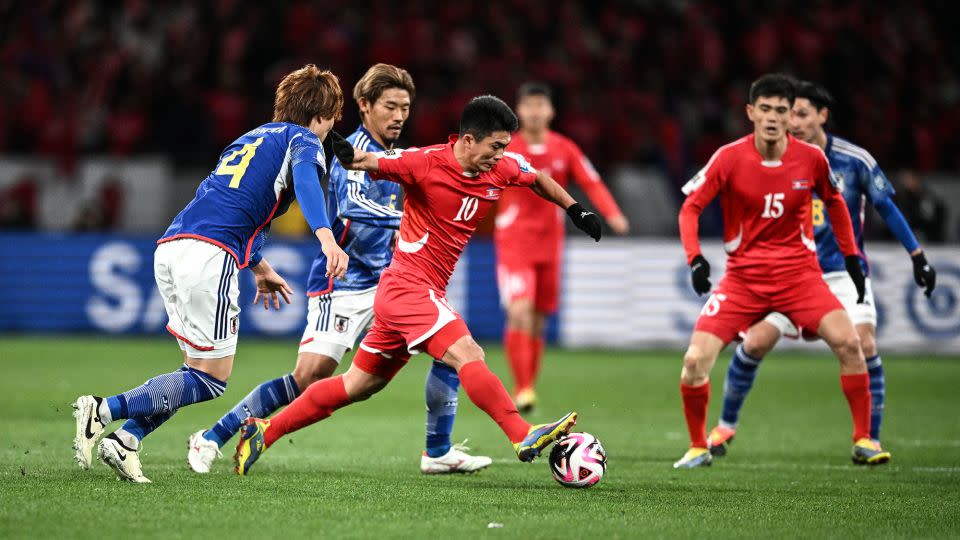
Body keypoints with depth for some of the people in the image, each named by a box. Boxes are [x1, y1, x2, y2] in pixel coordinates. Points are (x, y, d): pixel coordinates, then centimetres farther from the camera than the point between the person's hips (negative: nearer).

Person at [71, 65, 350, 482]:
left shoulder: (250, 138, 32)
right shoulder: (303, 140, 8)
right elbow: (305, 178, -15)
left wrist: (259, 267, 49)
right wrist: (325, 236, -30)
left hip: (170, 246, 8)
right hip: (209, 255, -8)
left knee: (201, 368, 16)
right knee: (211, 379, -3)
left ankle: (125, 442, 1)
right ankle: (104, 410, -16)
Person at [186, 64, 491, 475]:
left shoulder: (394, 156, 15)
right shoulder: (357, 149, -13)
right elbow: (353, 206, -31)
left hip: (385, 284, 9)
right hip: (343, 286, -9)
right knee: (308, 378, -16)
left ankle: (438, 453, 9)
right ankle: (213, 437, -3)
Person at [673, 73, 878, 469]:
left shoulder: (811, 158, -4)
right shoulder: (729, 159, -10)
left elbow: (834, 202, 15)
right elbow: (690, 208, -5)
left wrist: (851, 258, 15)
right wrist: (694, 258, -20)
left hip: (799, 272, 1)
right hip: (742, 277, -1)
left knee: (848, 342, -19)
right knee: (696, 359, -14)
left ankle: (863, 439, -5)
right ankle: (698, 447, 8)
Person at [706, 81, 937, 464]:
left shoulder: (855, 160, -8)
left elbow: (886, 208, 3)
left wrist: (917, 256, 4)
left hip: (844, 270, -1)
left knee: (863, 345, -18)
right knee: (754, 343, -9)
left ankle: (871, 442, -8)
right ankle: (726, 426, 12)